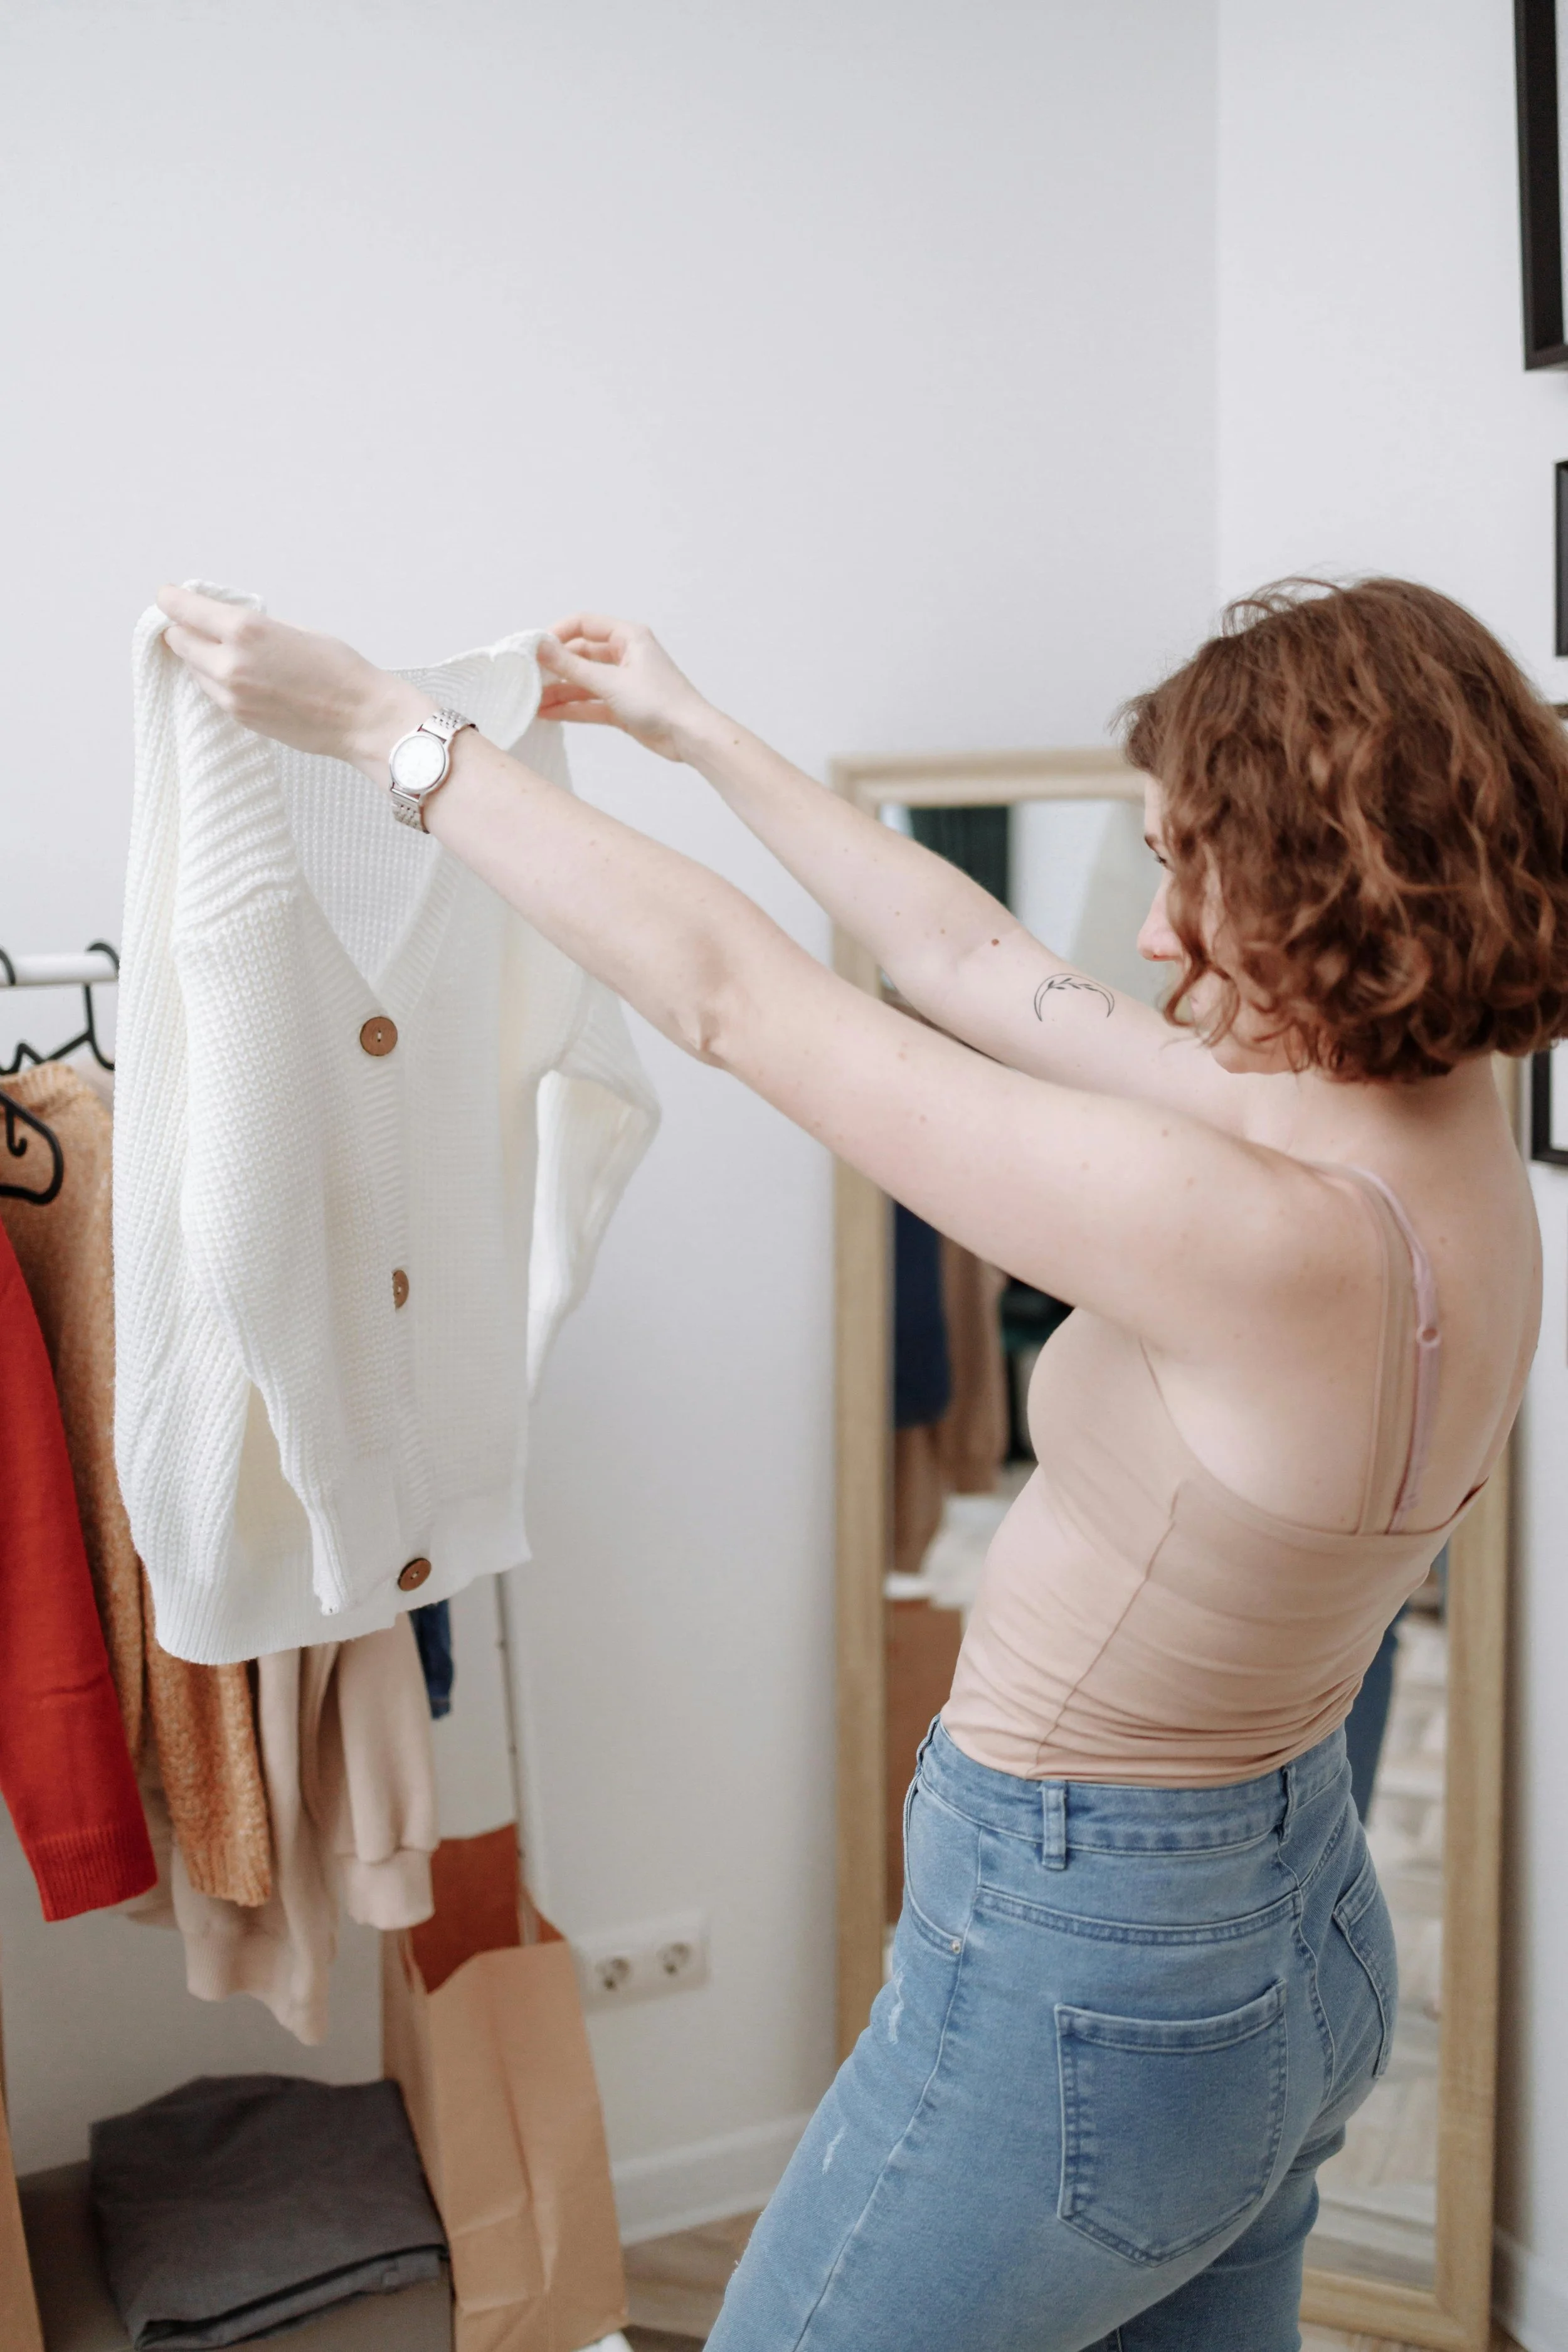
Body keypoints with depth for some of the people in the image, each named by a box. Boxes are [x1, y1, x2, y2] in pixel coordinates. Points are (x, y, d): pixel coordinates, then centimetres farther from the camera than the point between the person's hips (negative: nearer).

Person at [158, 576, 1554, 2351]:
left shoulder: (1264, 1237, -31)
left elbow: (730, 993, -26)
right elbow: (977, 965, 3)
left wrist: (380, 726, -15)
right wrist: (694, 734, 10)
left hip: (1077, 1989, -8)